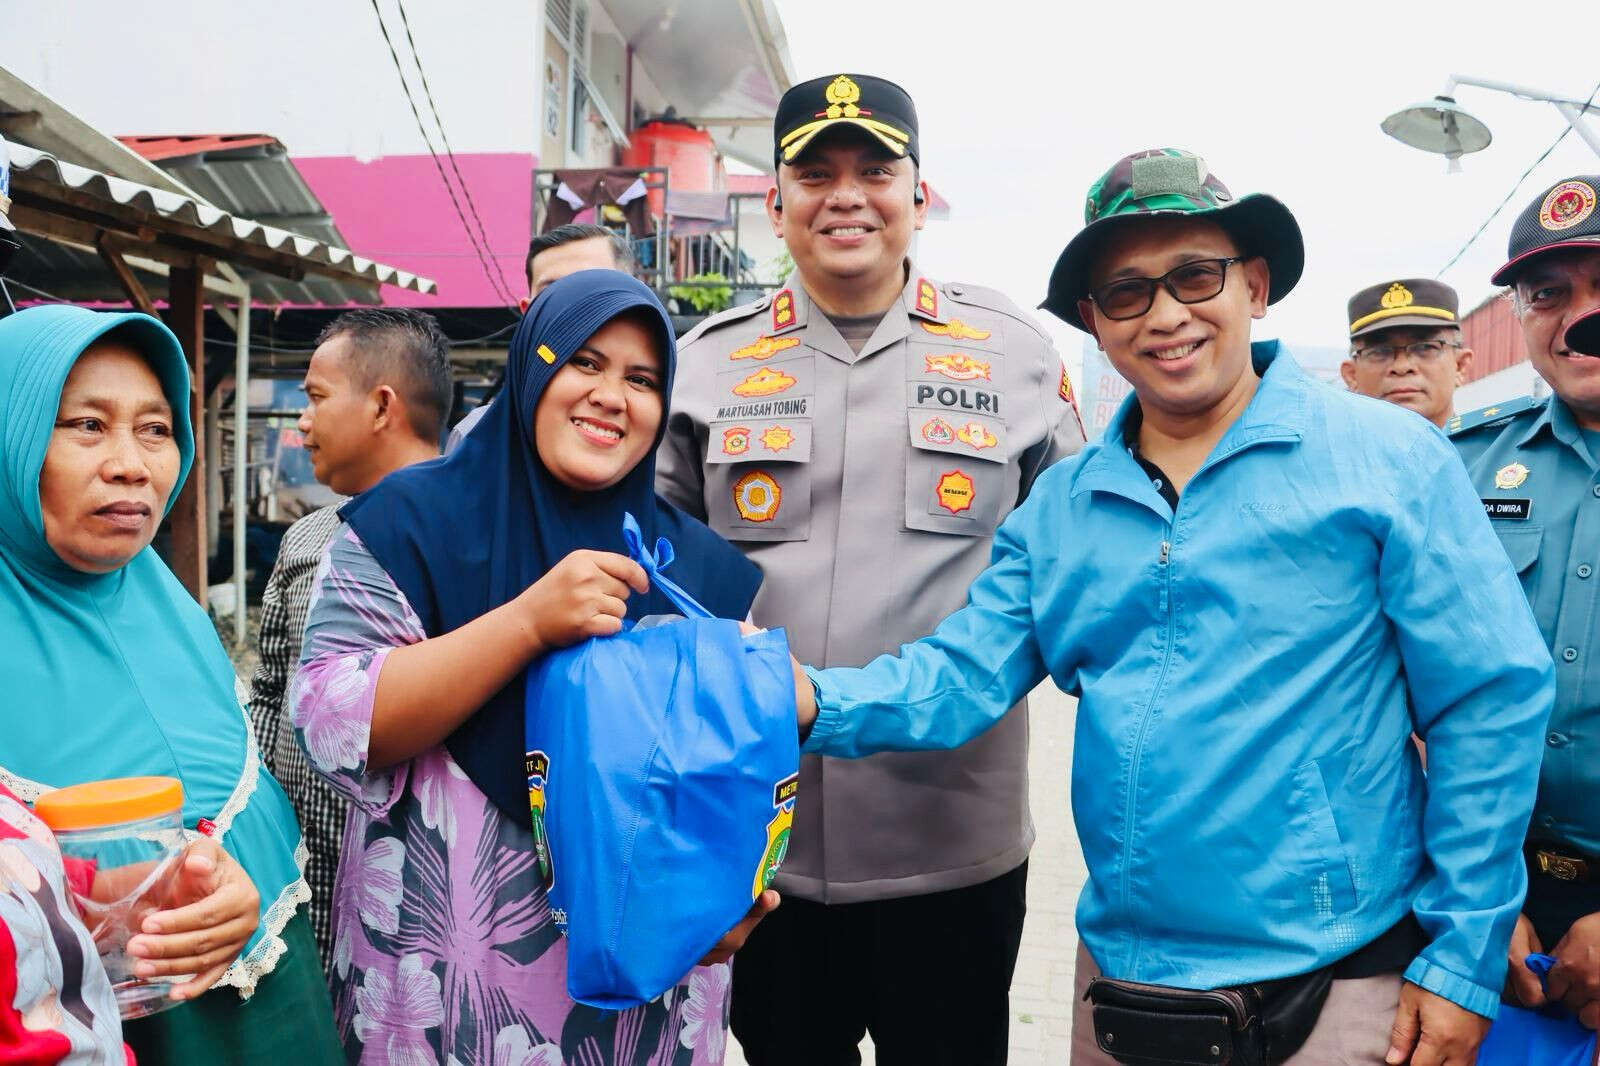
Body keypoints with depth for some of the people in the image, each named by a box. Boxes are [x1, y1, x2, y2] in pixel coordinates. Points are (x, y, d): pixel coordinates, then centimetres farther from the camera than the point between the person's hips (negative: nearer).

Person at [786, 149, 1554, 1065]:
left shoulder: (1389, 458, -6)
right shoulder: (1059, 508, 5)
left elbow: (1492, 703, -7)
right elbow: (963, 677, -1)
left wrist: (1468, 960, -8)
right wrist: (815, 702, -20)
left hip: (1336, 990, -4)